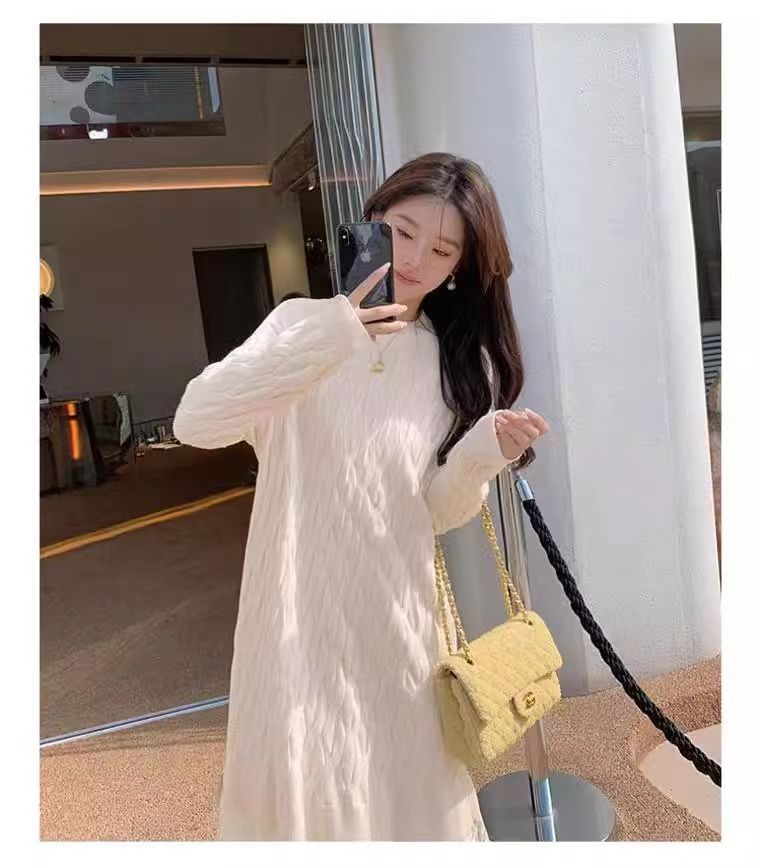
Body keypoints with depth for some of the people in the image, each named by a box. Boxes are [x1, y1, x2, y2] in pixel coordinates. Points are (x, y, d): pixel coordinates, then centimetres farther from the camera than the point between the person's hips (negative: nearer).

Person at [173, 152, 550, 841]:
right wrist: (328, 339, -29)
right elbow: (195, 420, -19)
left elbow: (437, 512, 3)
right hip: (301, 612, -2)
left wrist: (484, 451, -17)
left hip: (398, 616, 3)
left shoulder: (458, 360, 4)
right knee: (307, 795, 6)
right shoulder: (307, 322, -3)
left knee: (412, 792, 14)